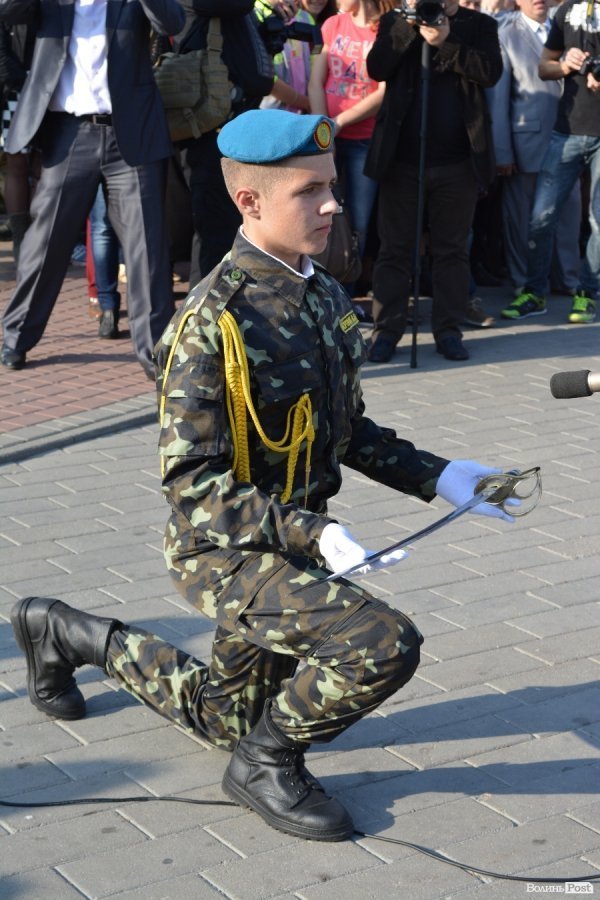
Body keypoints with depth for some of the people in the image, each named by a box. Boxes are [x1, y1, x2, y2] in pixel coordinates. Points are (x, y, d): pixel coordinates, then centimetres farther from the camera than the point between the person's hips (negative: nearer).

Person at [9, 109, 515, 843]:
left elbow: (347, 431, 13)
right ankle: (268, 764, -1)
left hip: (292, 541, 8)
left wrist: (435, 477, 1)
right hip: (225, 553, -8)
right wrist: (312, 534, -32)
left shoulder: (325, 297, 3)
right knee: (385, 645, -28)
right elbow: (192, 482, -24)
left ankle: (66, 633, 42)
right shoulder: (211, 322, -23)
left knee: (224, 719, 24)